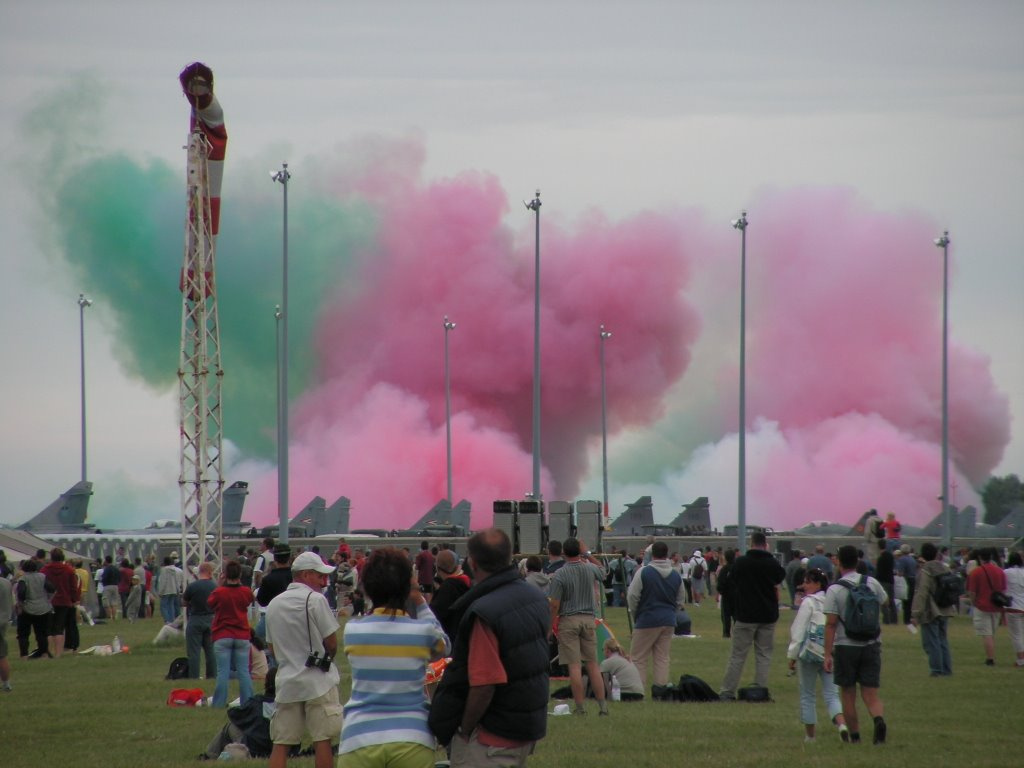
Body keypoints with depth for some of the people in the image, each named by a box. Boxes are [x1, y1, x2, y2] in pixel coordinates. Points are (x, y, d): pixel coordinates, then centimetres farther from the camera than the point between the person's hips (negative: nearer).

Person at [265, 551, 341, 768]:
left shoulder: (274, 604, 10)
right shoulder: (315, 599, -9)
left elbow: (271, 648, 15)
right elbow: (331, 642, -6)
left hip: (287, 682, 5)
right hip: (318, 680, -5)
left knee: (281, 742, 5)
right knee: (322, 740, 0)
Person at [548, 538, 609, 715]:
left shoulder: (559, 574, -10)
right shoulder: (590, 569, 1)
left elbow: (555, 604, -11)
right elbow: (602, 571, 26)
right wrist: (587, 554, 27)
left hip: (568, 620, -4)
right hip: (588, 618, 4)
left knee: (574, 666, -3)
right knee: (593, 664, 9)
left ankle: (580, 707, -4)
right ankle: (602, 704, 6)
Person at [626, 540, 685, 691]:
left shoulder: (644, 572, -10)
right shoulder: (676, 575, 5)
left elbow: (632, 596, -8)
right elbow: (681, 600, 14)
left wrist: (635, 615, 7)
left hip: (647, 621, -5)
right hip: (669, 622, 5)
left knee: (639, 658, 2)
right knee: (662, 657, 10)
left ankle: (639, 690, -2)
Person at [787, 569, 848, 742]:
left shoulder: (809, 602, -8)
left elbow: (799, 630, -8)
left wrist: (792, 655, -2)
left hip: (809, 652, -4)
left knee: (807, 695, 10)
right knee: (831, 694, 1)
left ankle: (810, 734, 14)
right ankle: (842, 723, -26)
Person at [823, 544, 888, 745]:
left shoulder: (834, 590, -11)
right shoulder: (872, 583, 0)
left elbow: (831, 624, -13)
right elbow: (884, 603, 20)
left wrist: (827, 654, -11)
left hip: (846, 646, -3)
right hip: (871, 644, 3)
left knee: (848, 694, 11)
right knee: (870, 693, 2)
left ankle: (854, 736, 14)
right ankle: (879, 719, -26)